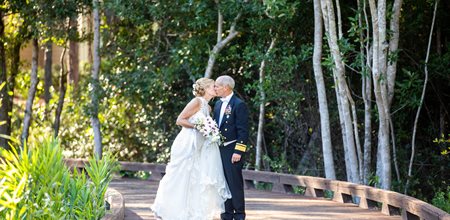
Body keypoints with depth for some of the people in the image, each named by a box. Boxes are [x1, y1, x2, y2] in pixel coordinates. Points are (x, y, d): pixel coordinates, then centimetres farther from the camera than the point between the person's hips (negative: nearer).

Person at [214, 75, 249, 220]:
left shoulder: (239, 105, -10)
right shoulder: (218, 104, 15)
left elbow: (243, 131, -13)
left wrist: (238, 152, -18)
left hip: (232, 151, -8)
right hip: (220, 149, 8)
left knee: (235, 183, -5)